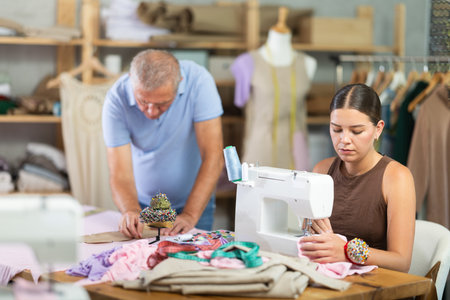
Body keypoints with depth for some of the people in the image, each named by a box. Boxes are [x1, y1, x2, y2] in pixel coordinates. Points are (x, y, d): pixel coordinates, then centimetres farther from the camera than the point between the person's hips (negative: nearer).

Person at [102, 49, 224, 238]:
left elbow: (213, 157, -22)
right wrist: (131, 211, -41)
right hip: (142, 204, 2)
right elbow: (120, 174, -20)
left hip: (194, 202, -2)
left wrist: (190, 215, -31)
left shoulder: (198, 81, -22)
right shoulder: (117, 99, -20)